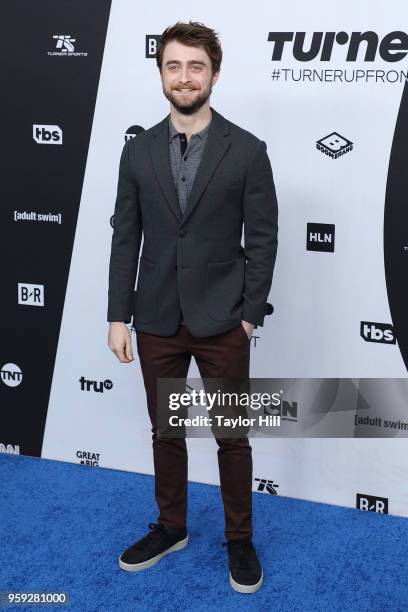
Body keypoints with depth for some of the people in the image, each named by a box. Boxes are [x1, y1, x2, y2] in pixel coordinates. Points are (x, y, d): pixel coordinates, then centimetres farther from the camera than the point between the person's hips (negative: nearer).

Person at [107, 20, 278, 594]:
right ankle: (170, 527, 36)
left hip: (221, 322, -3)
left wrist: (250, 313, -7)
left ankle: (240, 539, 28)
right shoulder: (138, 150, 3)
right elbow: (126, 238, 3)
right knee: (165, 430, 16)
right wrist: (118, 315, 0)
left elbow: (263, 238, -4)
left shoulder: (247, 150, -5)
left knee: (232, 436, 9)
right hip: (157, 321, 3)